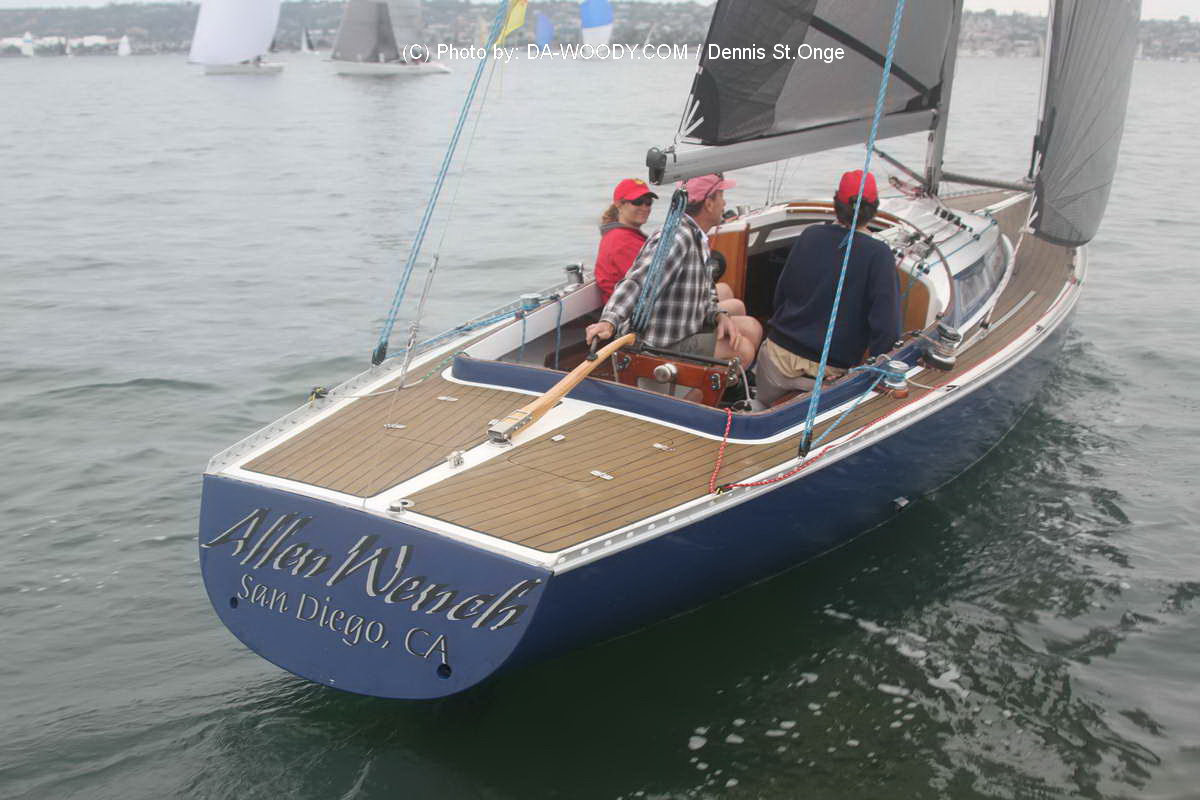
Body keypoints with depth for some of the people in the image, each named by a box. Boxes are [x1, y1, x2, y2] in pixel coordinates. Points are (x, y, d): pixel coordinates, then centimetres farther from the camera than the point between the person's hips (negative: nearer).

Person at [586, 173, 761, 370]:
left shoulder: (699, 239, 10)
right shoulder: (676, 238, -24)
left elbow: (705, 295, 13)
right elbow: (636, 284, -35)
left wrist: (720, 316, -8)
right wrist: (609, 321, -50)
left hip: (687, 329, 10)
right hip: (662, 345, -10)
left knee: (751, 328, 12)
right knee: (743, 349, -12)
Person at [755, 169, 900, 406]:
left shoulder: (810, 235, 2)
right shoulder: (879, 255, -12)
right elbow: (886, 326, -17)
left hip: (780, 354, 5)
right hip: (828, 371, -4)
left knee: (765, 404, 27)